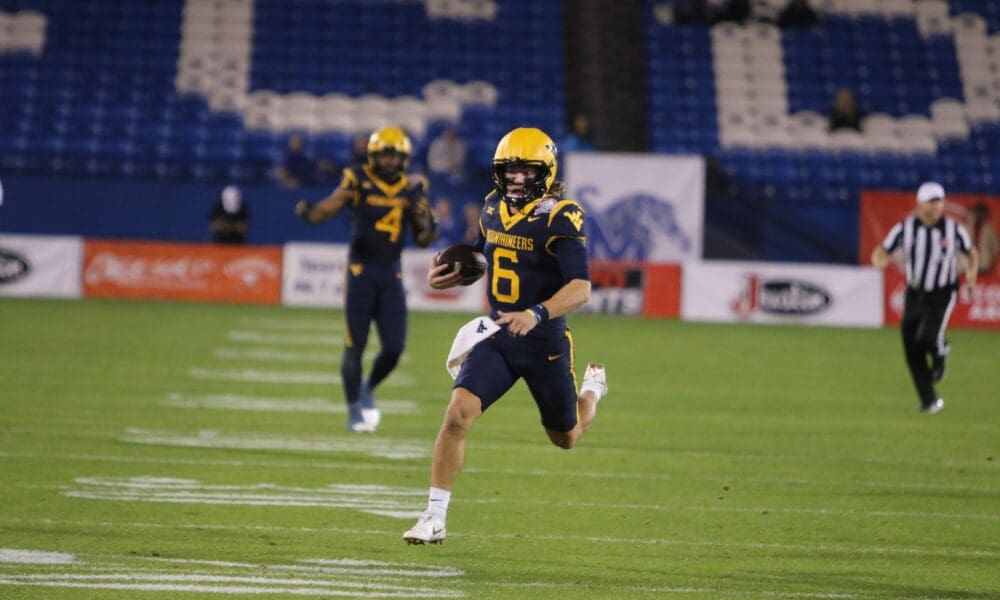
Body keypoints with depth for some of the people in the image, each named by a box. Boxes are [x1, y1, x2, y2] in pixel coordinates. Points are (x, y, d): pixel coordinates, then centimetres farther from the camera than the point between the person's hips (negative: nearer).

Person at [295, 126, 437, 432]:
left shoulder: (412, 187, 5)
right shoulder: (358, 180, -7)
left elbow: (423, 239, 10)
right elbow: (328, 207, -22)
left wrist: (425, 223, -13)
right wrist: (309, 211, -44)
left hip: (391, 274, 4)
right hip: (361, 269, -3)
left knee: (394, 347, -1)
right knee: (355, 344, -2)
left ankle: (367, 390, 27)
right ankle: (355, 410, 9)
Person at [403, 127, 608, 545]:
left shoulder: (559, 218, -17)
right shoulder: (493, 207, 3)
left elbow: (580, 288, -26)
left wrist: (537, 314, -42)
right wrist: (446, 276, 2)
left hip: (545, 343, -4)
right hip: (496, 337, 4)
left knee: (565, 438, 16)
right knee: (458, 413, -18)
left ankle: (593, 388, 52)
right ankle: (435, 517, -13)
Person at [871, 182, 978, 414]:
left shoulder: (954, 229, -8)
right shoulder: (905, 228, -8)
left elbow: (972, 253, 9)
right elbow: (880, 252, -2)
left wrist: (972, 272, -9)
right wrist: (879, 260, -25)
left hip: (943, 294, -2)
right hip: (915, 294, 2)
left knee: (928, 338, -25)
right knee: (912, 350, 2)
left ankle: (940, 352, 14)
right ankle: (929, 401, 18)